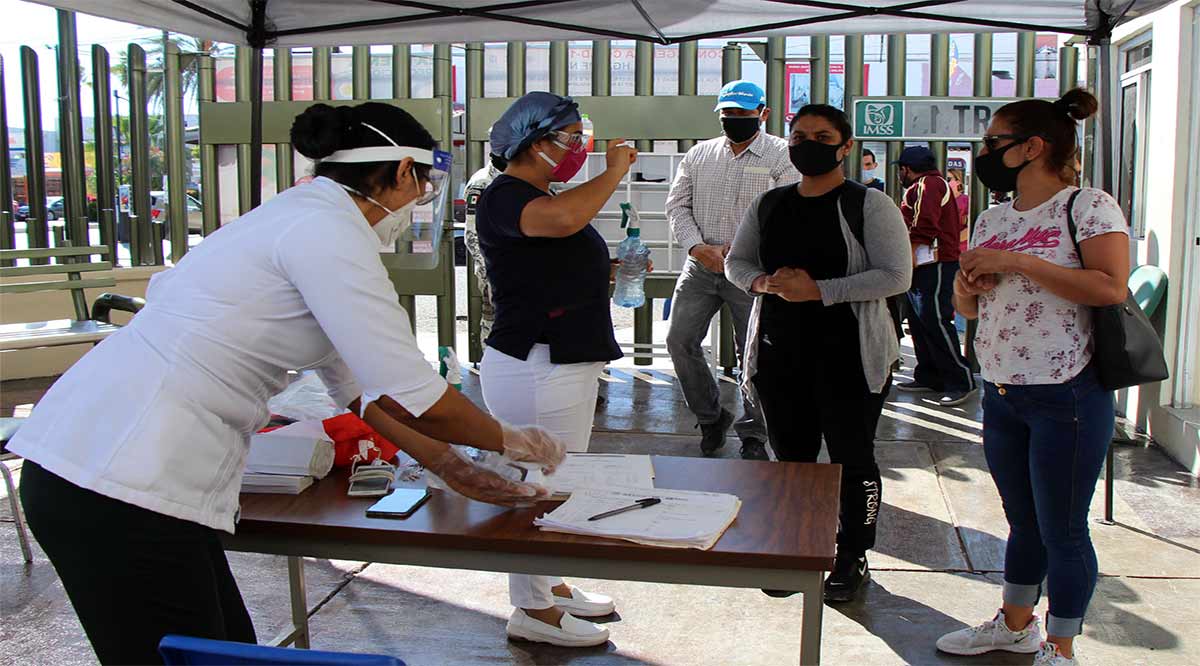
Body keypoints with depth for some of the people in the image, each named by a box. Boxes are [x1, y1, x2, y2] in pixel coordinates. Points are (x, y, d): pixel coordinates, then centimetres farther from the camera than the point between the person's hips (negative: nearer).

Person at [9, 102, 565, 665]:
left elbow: (360, 388, 22)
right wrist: (509, 440, 3)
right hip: (120, 491, -10)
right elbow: (415, 400, -15)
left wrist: (449, 467, 22)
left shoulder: (301, 215, 16)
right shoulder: (329, 232, -15)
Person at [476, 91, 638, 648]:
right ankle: (532, 610, 13)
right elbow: (563, 219, -38)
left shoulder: (538, 196, 15)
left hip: (568, 363, 11)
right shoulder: (503, 197, -16)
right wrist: (615, 171, -24)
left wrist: (600, 272, 13)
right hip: (533, 368, -11)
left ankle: (551, 585, 33)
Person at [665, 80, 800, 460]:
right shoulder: (699, 154, 12)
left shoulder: (782, 156, -1)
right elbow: (677, 204, 11)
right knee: (680, 341, 1)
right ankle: (711, 418, 20)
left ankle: (753, 436, 15)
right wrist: (697, 246, -6)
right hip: (700, 267, 4)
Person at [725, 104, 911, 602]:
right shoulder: (768, 205, 11)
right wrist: (764, 282, -8)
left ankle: (852, 557, 21)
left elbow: (895, 276, -13)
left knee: (852, 458, 4)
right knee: (791, 457, 13)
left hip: (849, 355, -4)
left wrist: (819, 291, -20)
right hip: (779, 351, 5)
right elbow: (736, 262, 15)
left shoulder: (870, 205, -5)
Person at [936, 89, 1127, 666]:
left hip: (1067, 396, -7)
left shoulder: (1088, 206, -9)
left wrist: (1018, 261, -21)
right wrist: (967, 286, -6)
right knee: (1024, 521, 19)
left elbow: (1111, 287, -23)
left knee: (1062, 530, 3)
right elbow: (968, 308, 17)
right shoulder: (992, 220, 12)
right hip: (1001, 394, 7)